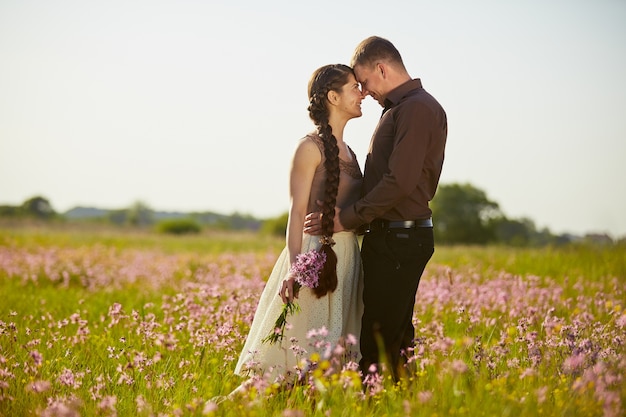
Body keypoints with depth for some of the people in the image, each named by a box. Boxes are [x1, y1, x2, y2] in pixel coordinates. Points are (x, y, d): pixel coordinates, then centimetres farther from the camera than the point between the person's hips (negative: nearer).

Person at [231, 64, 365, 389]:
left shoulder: (346, 151, 16)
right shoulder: (311, 147, -7)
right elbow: (297, 212, -12)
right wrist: (293, 268, -21)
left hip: (346, 257, 8)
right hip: (315, 254, -8)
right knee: (303, 350, -8)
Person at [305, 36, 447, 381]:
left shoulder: (417, 108, -13)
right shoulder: (398, 109, 18)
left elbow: (400, 182, -21)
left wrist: (347, 218, -16)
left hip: (400, 241, -10)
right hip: (386, 238, 10)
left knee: (381, 336, -9)